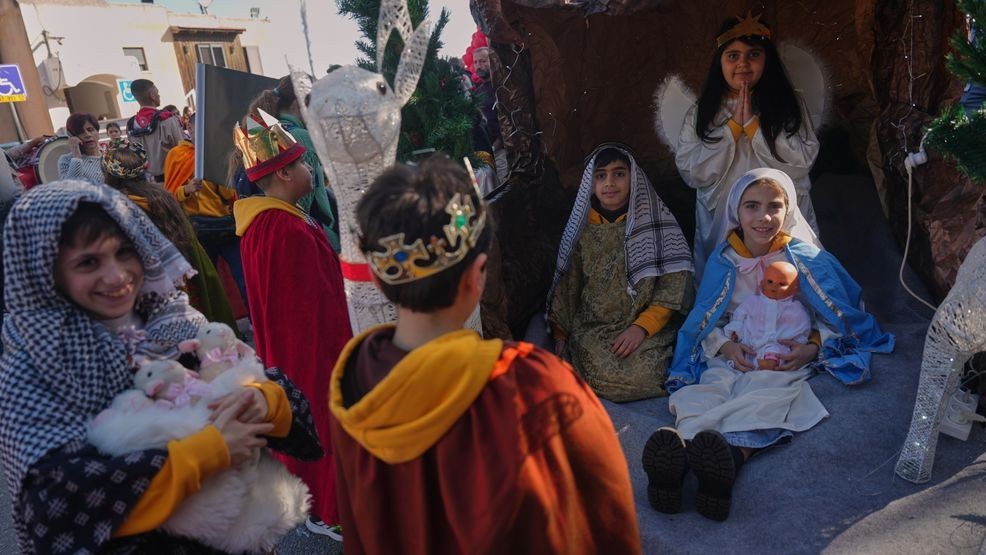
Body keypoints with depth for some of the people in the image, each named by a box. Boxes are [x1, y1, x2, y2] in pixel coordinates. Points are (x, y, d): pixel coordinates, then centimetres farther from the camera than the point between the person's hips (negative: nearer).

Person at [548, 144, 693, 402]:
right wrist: (561, 334, 6)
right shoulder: (582, 227, 10)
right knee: (605, 375, -27)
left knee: (639, 376, -26)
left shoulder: (656, 223, 1)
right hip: (591, 328, 1)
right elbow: (567, 285, 13)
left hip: (646, 326, -1)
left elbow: (672, 286, -5)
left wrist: (642, 326, -16)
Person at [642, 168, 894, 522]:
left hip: (784, 359, -1)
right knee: (703, 392, -31)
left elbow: (835, 318, 9)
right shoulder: (723, 259, 7)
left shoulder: (806, 258, 4)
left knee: (765, 398, -35)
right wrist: (724, 345, -10)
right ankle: (677, 454, -57)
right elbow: (705, 320, 10)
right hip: (731, 355, 2)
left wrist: (813, 347, -10)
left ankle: (730, 459, -61)